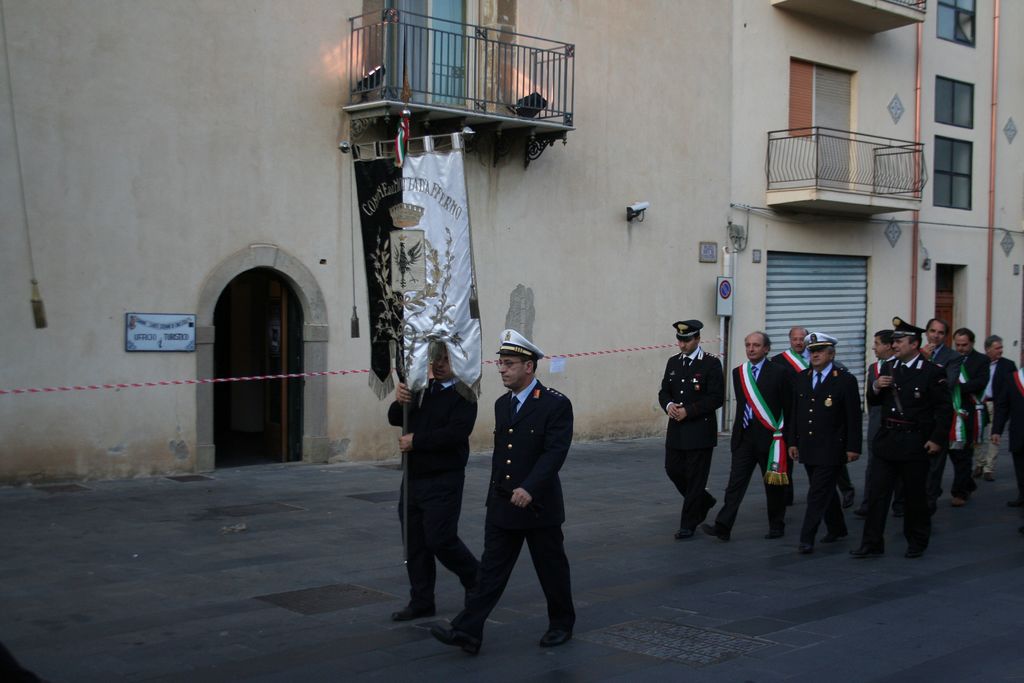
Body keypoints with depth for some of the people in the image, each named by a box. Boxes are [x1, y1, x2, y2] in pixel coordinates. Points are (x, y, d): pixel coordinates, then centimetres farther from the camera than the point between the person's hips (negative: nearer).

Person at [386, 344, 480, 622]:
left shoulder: (463, 396, -7)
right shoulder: (423, 391, 14)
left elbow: (456, 433, -21)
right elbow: (395, 420, 8)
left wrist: (416, 441, -17)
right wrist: (400, 402, -14)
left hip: (444, 481, -7)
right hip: (414, 478, 7)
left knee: (441, 539, -8)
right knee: (415, 542, 9)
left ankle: (476, 580, 17)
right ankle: (421, 601, 19)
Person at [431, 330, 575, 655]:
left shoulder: (556, 405, -12)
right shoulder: (502, 404, 10)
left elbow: (555, 452, -21)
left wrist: (529, 488, -30)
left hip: (539, 506, -6)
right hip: (502, 506, 6)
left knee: (551, 568, 9)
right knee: (491, 569, 2)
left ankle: (562, 624, 28)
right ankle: (467, 631, -2)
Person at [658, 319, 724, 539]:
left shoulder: (711, 364, -8)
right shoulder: (673, 362, 11)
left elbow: (717, 398, -12)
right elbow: (664, 391, 14)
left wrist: (688, 411, -18)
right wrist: (668, 405, -9)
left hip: (700, 430, -6)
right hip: (676, 430, 6)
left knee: (695, 477, -2)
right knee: (673, 470, 10)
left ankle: (688, 525, 7)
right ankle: (704, 502, 34)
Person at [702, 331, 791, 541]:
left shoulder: (778, 372, -5)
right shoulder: (738, 373, 10)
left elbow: (789, 407, -4)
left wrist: (785, 436, -7)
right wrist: (738, 432, 14)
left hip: (770, 437, -4)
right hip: (744, 437, 4)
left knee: (774, 484, 8)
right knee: (735, 483, -3)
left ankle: (777, 527, 22)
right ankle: (723, 528, -7)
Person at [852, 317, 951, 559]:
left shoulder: (932, 372, -6)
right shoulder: (888, 369, 9)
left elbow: (944, 409, -7)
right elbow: (872, 402, 16)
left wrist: (937, 439, -13)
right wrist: (876, 387, -5)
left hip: (915, 444, -4)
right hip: (887, 440, 4)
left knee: (914, 495, 7)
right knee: (877, 493, 0)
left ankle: (917, 543, 23)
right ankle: (872, 544, 3)